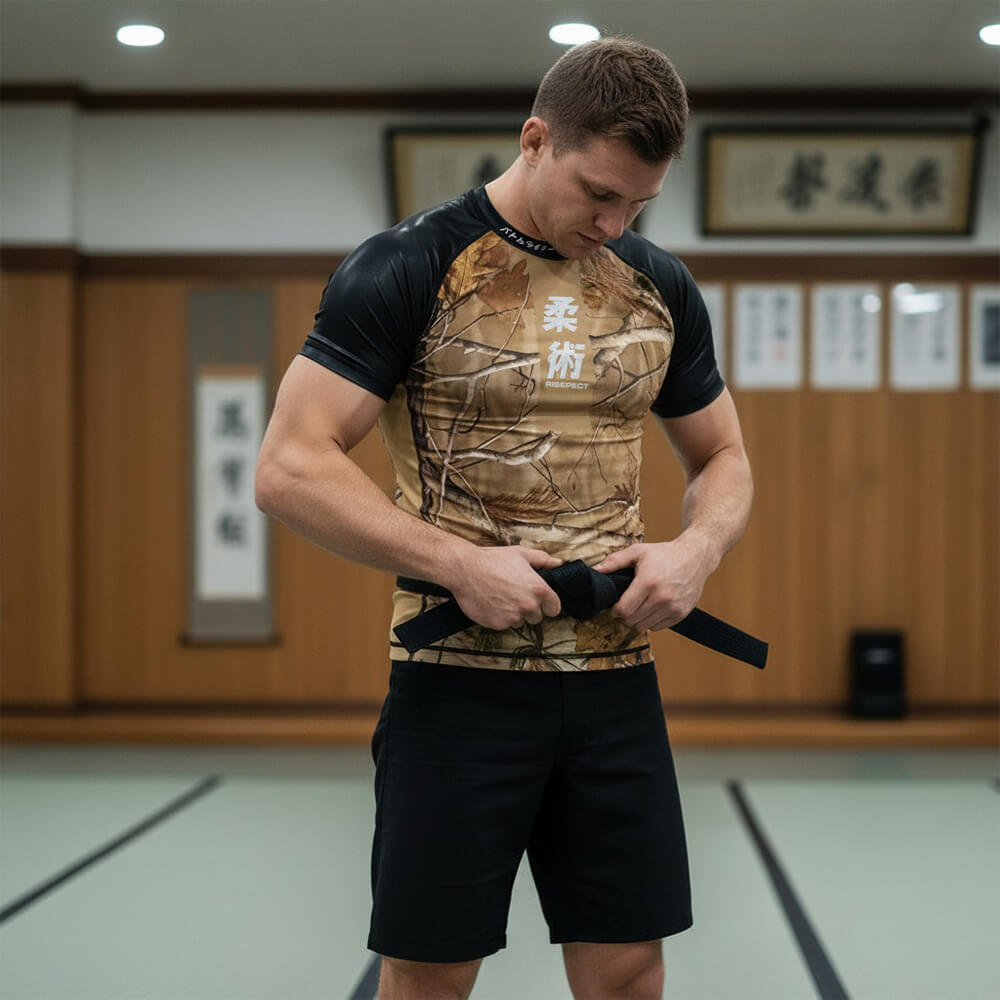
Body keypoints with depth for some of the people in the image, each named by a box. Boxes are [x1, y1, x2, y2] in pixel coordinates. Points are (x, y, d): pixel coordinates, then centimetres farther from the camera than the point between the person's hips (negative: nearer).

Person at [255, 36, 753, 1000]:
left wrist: (696, 550, -4)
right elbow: (289, 469, -12)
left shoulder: (661, 288, 8)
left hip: (616, 679, 4)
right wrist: (461, 564, -20)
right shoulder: (409, 268, -8)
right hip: (459, 678, -4)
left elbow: (723, 459, 19)